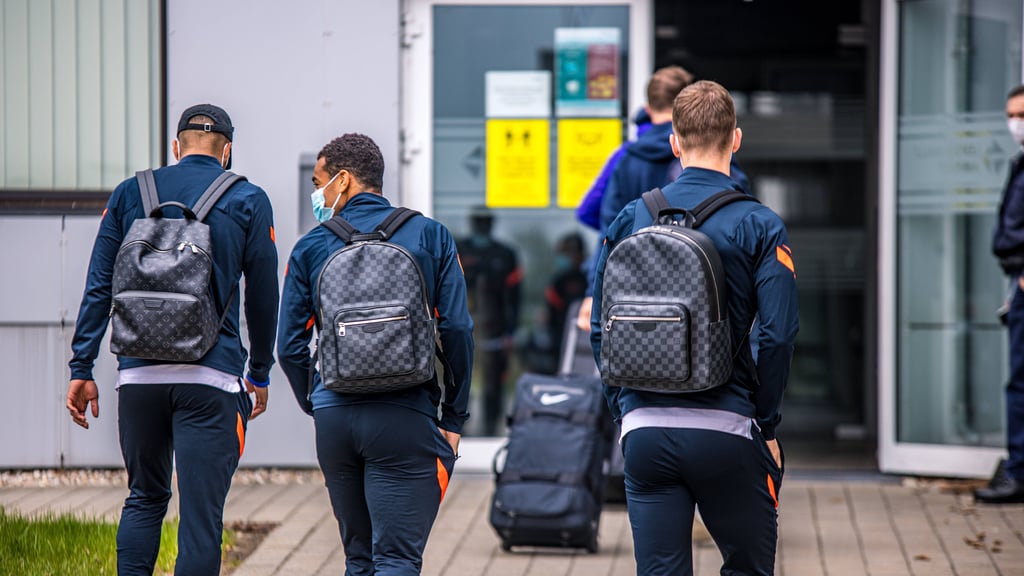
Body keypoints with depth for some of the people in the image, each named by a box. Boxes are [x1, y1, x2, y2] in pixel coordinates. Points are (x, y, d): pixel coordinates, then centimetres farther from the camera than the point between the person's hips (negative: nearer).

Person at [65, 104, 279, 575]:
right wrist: (260, 374, 19)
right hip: (211, 379, -3)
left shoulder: (130, 194, 9)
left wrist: (82, 368, 8)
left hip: (138, 375, 3)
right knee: (201, 516, -2)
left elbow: (98, 288, 6)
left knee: (145, 498, 19)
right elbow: (263, 297, 8)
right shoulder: (248, 201, 3)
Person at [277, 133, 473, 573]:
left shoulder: (311, 248, 5)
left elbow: (290, 347, 4)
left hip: (334, 419, 3)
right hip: (405, 419, -2)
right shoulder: (429, 235, 3)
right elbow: (456, 330, -2)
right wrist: (454, 419, 5)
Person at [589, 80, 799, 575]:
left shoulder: (630, 219, 4)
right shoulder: (759, 226, -5)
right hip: (727, 432, -2)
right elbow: (778, 335, -10)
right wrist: (766, 426, 2)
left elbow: (600, 329, 7)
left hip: (645, 434, 2)